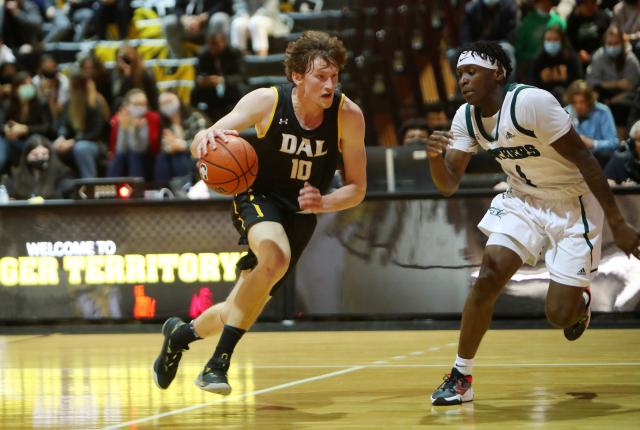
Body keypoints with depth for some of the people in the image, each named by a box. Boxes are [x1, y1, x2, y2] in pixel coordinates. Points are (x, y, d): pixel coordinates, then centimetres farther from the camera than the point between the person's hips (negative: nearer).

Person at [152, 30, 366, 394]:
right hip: (258, 198, -3)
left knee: (239, 312, 1)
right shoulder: (267, 101, -17)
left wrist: (322, 203, -25)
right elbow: (200, 146, -15)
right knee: (276, 258, -37)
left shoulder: (348, 115, -14)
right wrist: (207, 139, -39)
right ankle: (219, 362, -28)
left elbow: (357, 188, -5)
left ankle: (181, 334, 33)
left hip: (300, 216, 3)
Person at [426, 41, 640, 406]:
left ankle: (580, 298, 32)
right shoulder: (466, 117, -5)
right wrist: (435, 155, -25)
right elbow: (449, 185, -1)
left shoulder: (531, 102, -27)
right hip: (524, 201, 5)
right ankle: (461, 378, -4)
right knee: (489, 277, -15)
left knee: (560, 315, -6)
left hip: (574, 205, -5)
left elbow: (583, 158, -22)